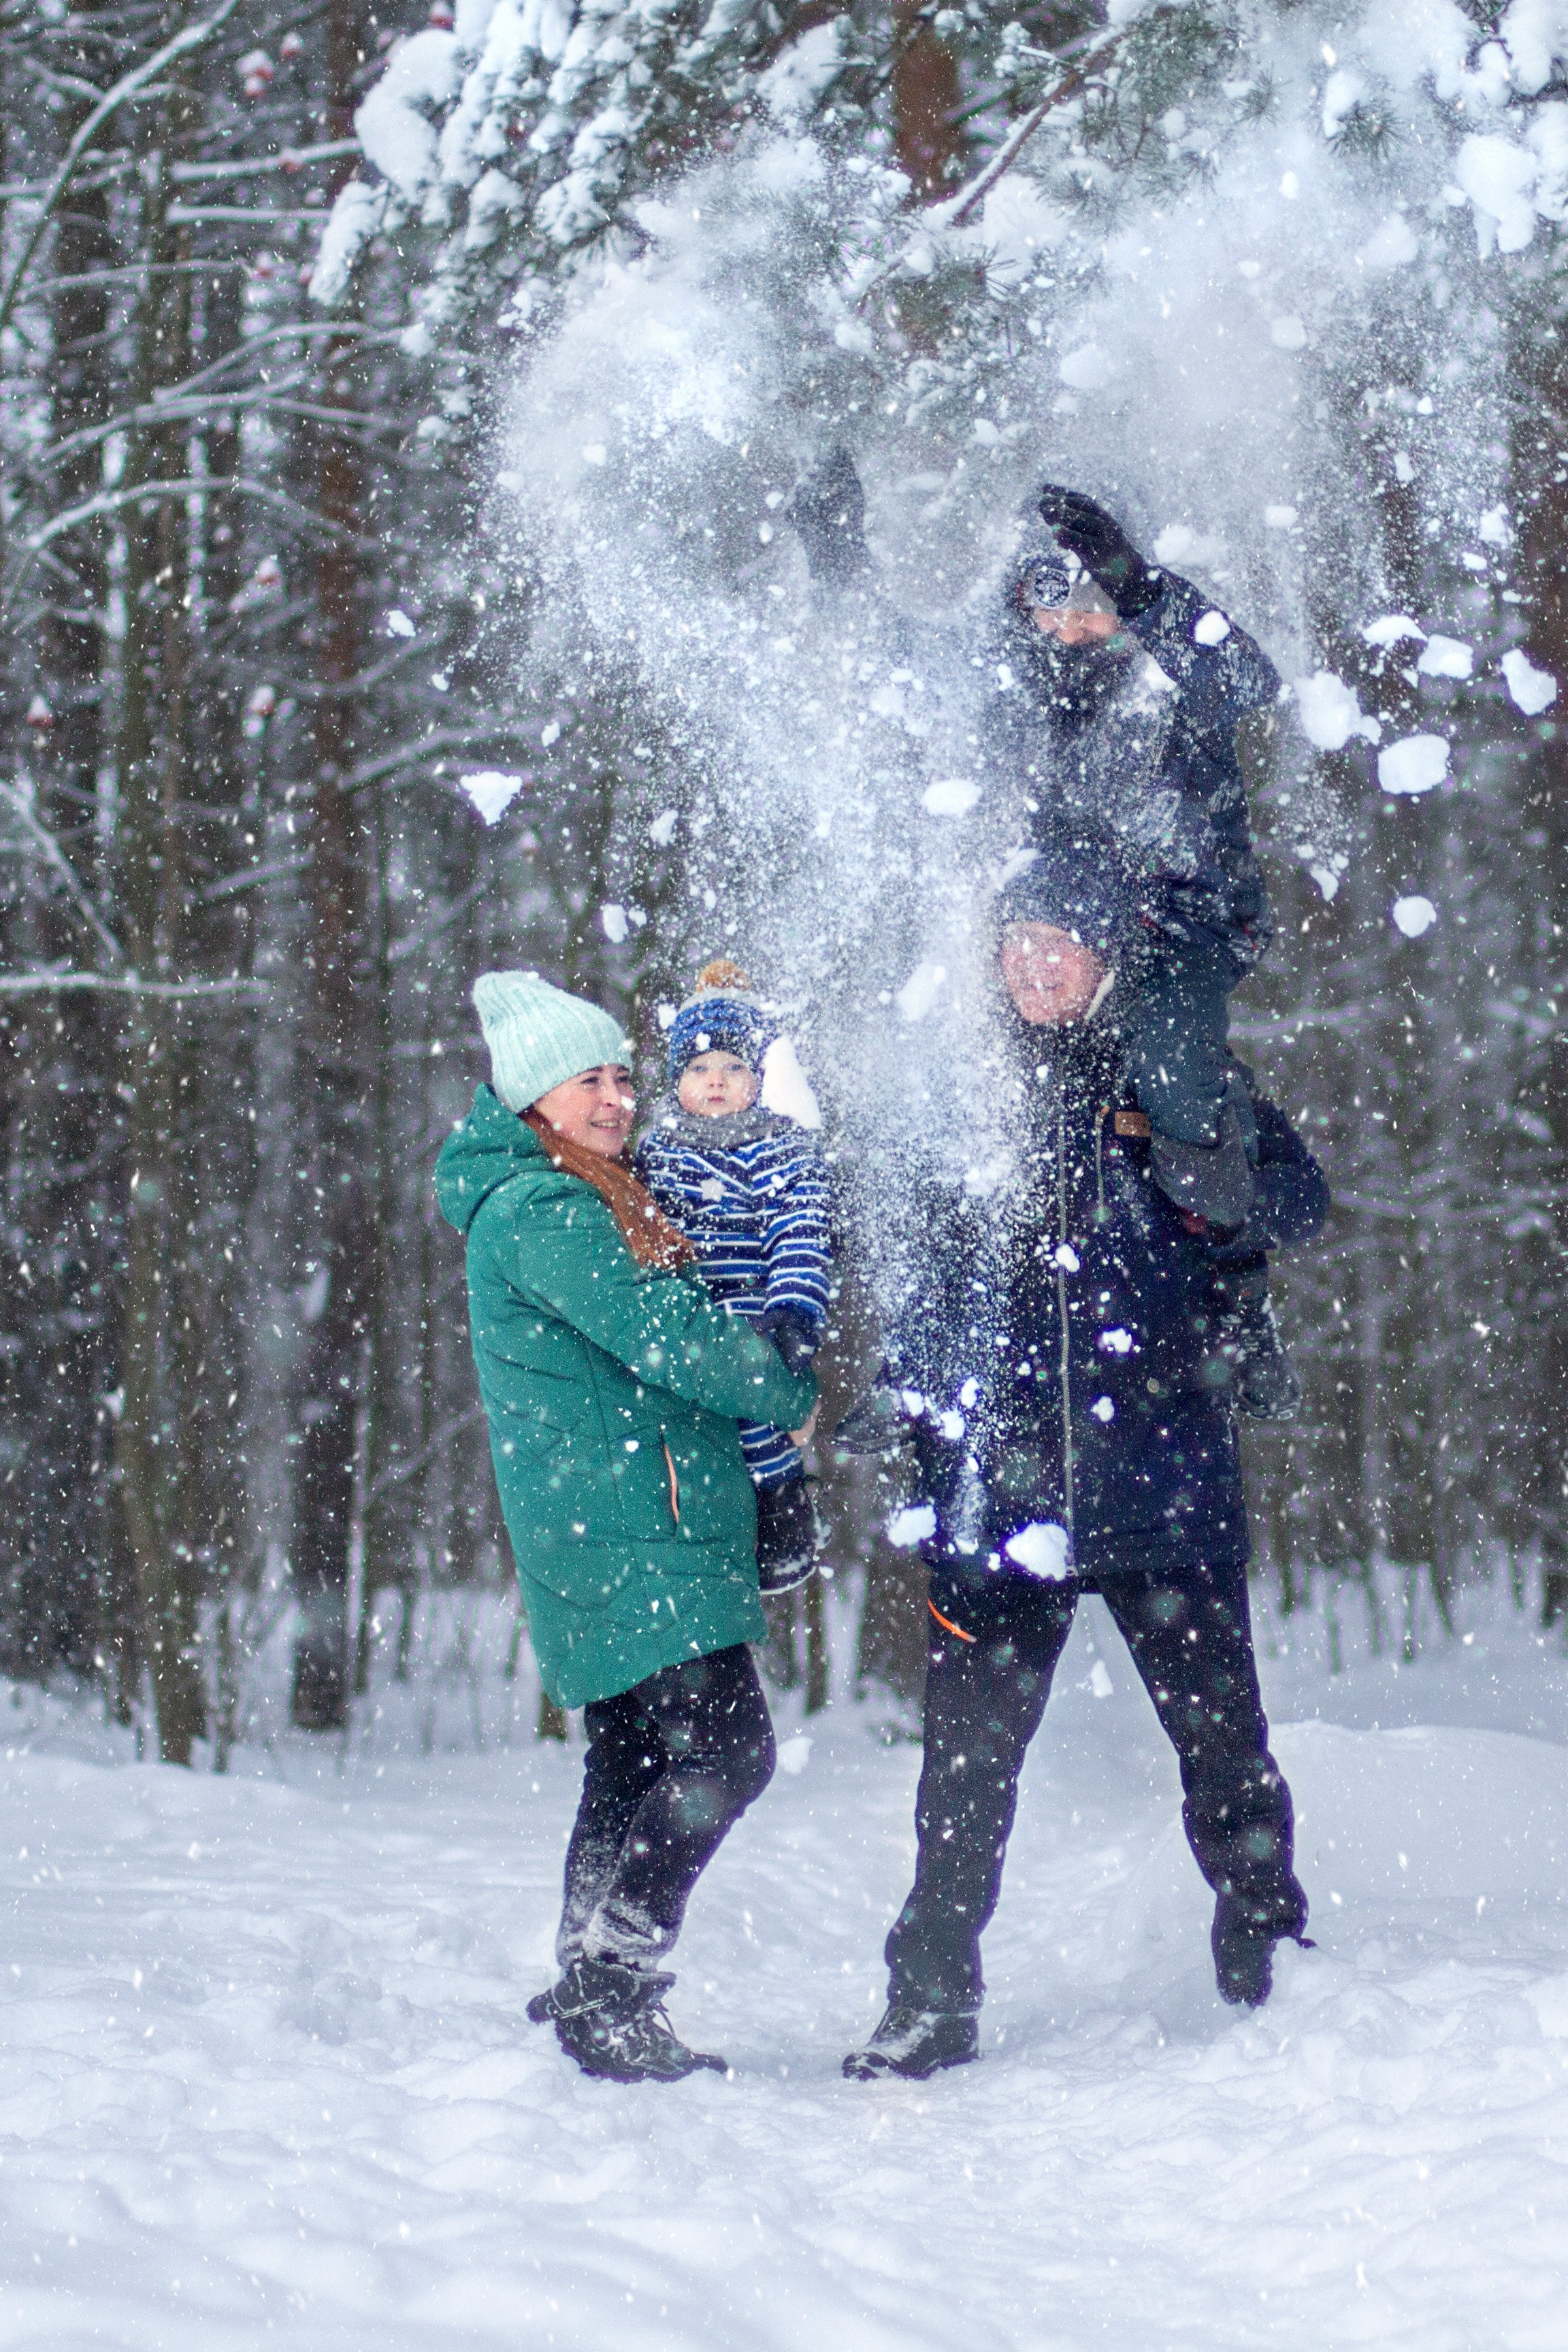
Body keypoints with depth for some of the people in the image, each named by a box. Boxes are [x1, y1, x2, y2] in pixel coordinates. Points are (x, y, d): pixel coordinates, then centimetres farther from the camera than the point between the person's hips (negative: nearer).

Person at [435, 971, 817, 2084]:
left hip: (632, 1538, 10)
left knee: (637, 1766, 12)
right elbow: (664, 1335, -18)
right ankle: (611, 1988, -14)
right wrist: (794, 1395, -5)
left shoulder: (597, 1202, 21)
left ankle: (593, 1999, 16)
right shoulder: (534, 1209, -11)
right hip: (629, 1540, -10)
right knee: (725, 1750, -15)